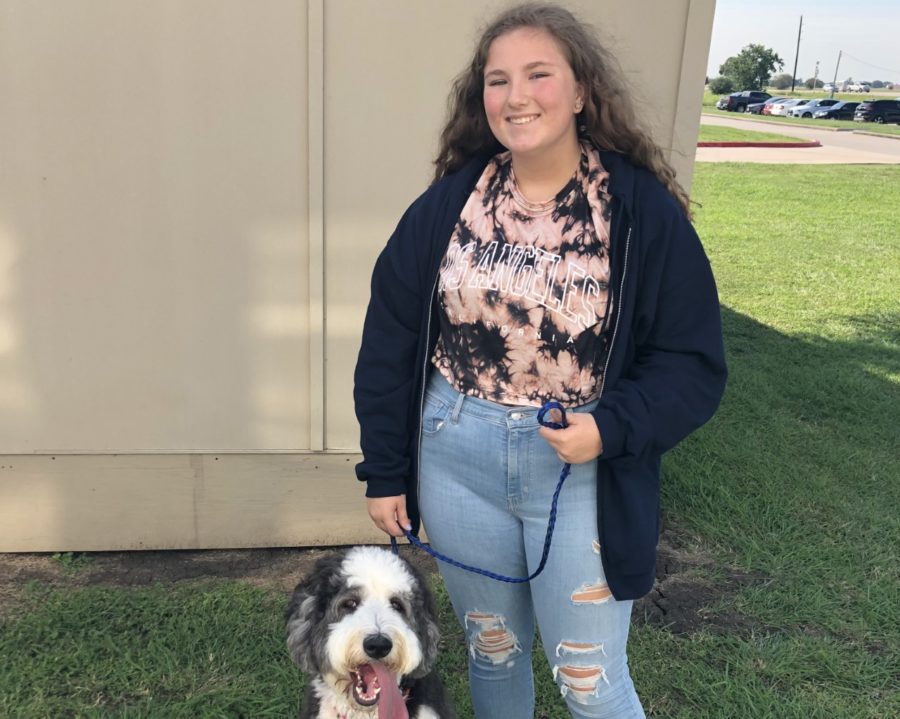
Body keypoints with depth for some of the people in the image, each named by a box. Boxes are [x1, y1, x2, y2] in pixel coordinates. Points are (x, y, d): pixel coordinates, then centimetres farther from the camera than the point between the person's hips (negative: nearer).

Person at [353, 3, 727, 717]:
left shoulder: (644, 211, -10)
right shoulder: (448, 202, -3)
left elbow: (694, 363, -6)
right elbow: (390, 339, 2)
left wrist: (613, 428, -22)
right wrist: (385, 470, 3)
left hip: (583, 476, -2)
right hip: (456, 463, 3)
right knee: (492, 652, 21)